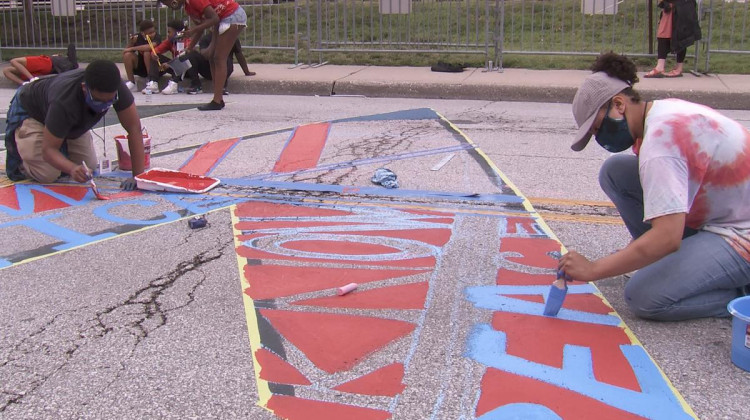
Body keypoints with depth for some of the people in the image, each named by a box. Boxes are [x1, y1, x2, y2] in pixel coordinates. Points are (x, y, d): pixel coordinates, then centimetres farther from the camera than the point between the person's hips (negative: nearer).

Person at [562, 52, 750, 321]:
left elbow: (667, 237, -32)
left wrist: (593, 270, -26)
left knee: (645, 298, -22)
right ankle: (674, 259, 10)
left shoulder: (661, 139, -27)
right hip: (720, 218, 10)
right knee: (614, 170, 2)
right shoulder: (663, 110, 2)